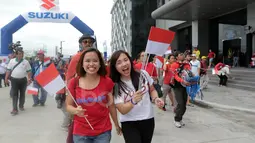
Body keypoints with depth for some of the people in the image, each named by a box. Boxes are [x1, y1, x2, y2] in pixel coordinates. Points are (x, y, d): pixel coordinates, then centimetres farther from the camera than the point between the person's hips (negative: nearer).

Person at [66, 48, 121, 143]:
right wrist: (76, 110, -20)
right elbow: (68, 106, 1)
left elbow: (111, 105, 4)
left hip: (103, 131, 0)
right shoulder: (74, 82, -8)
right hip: (81, 132, 1)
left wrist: (116, 124, 13)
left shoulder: (107, 81, -8)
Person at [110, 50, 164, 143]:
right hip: (129, 124, -3)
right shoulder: (116, 86, -14)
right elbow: (122, 110, -16)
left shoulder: (143, 74, -8)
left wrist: (156, 99, -12)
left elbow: (152, 90, 8)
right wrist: (133, 101, -34)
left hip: (148, 120, 3)